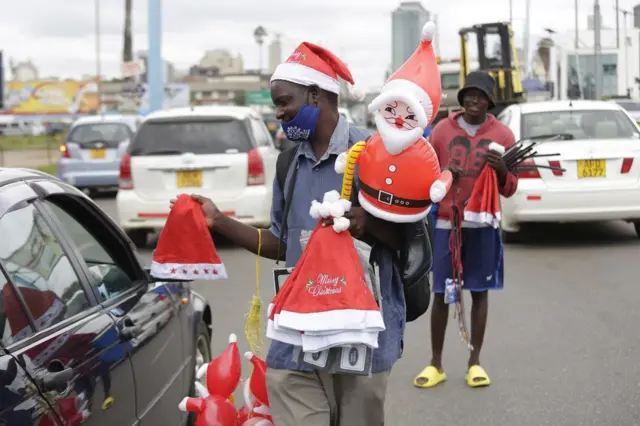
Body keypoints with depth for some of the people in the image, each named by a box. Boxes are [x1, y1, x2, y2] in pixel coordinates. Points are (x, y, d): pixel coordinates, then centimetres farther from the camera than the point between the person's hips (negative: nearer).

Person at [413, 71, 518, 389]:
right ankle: (436, 363, 10)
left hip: (482, 225, 0)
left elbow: (509, 189, 4)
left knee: (479, 292, 5)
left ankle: (475, 361, 15)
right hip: (446, 223, 0)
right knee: (440, 293, 1)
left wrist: (502, 171, -16)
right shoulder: (442, 130, 4)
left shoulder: (502, 135, 3)